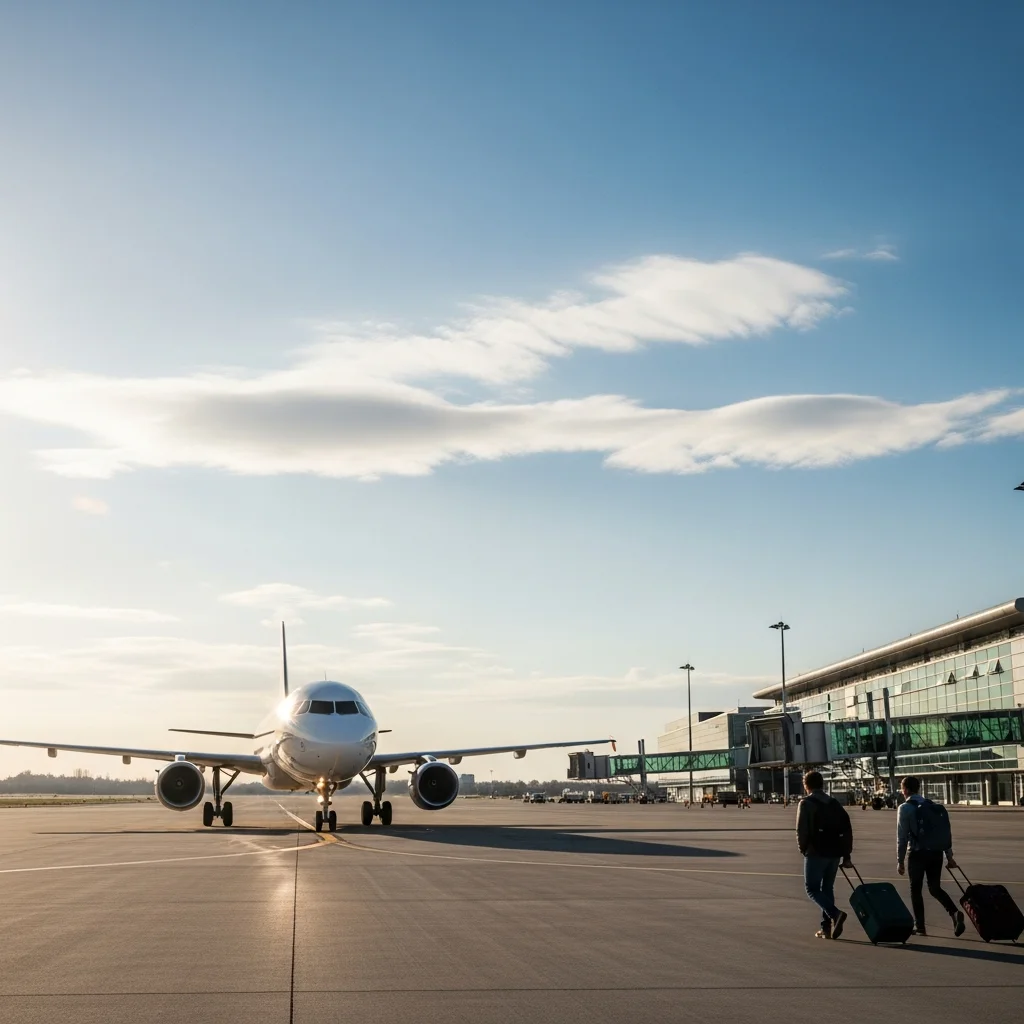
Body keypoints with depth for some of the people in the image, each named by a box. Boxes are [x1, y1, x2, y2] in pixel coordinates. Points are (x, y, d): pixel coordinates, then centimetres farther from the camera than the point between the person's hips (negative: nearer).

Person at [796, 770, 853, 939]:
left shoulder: (806, 803, -6)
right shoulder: (834, 803, 13)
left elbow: (802, 830, -14)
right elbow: (847, 829, 10)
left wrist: (803, 849, 2)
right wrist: (846, 856, 12)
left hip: (816, 853, -6)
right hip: (834, 853, 6)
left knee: (812, 889, 0)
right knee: (827, 888, 15)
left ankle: (835, 914, -22)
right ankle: (827, 927, 13)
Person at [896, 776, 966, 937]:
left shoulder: (905, 808, -6)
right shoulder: (935, 806, 11)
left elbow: (902, 837, -9)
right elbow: (946, 832, 9)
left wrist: (900, 860, -3)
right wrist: (949, 856, 13)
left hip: (918, 853, -5)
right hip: (936, 853, 5)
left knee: (915, 890, 9)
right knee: (935, 888, 14)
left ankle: (920, 927, 10)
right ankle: (955, 912, -9)